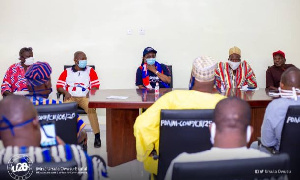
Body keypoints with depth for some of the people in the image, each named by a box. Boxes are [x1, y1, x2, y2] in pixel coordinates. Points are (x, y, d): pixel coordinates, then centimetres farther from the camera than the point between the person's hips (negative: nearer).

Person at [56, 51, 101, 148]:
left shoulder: (90, 71, 15)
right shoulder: (67, 72, 18)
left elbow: (96, 86, 7)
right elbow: (59, 86, 11)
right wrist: (66, 92, -8)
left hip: (85, 97, -1)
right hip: (71, 97, 1)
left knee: (91, 108, -34)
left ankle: (97, 136, -29)